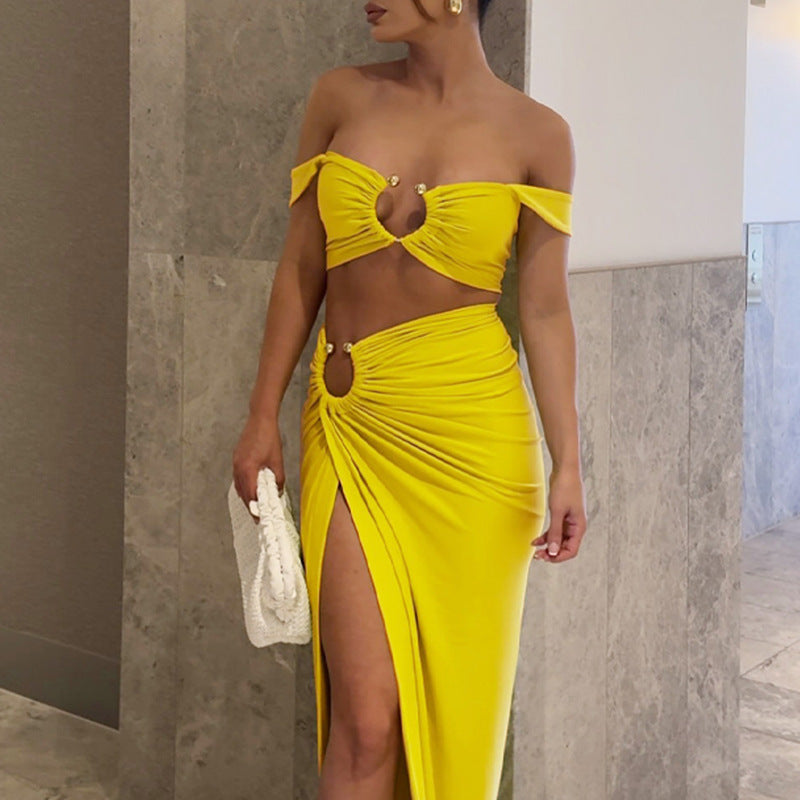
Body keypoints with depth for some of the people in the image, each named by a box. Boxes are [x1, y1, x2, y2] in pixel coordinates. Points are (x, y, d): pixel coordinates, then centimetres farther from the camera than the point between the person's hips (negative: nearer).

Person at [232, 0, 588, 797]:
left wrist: (567, 463, -2)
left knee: (457, 702, 6)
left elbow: (545, 310, 2)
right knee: (366, 717, -4)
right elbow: (300, 269, 9)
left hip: (472, 427, 0)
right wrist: (262, 417, 8)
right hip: (351, 430, 1)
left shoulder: (535, 134, 1)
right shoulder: (340, 97, 5)